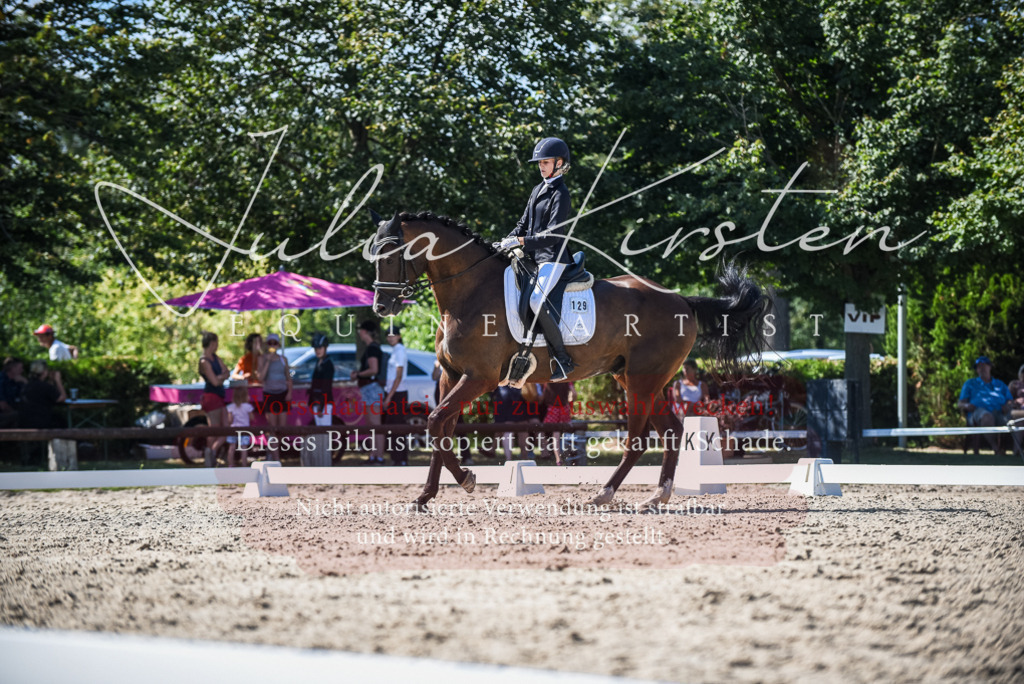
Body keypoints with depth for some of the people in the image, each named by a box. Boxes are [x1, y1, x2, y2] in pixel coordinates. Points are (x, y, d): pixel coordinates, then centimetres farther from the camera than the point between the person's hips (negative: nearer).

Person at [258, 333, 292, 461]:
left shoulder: (283, 359, 8)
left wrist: (290, 392, 0)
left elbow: (288, 378, 13)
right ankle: (275, 457, -9)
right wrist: (268, 361, -17)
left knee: (282, 426, 1)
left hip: (283, 394, 3)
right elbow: (261, 376, -14)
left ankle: (273, 452, 19)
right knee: (272, 426, -8)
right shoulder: (263, 358, 0)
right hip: (269, 394, -3)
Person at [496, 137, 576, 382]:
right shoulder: (538, 190, 16)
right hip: (534, 256, 10)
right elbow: (524, 223, 21)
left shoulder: (560, 195, -10)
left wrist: (521, 241, -24)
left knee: (537, 300, -29)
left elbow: (553, 235, -19)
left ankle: (562, 359, -22)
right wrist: (508, 242, 4)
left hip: (553, 258, -10)